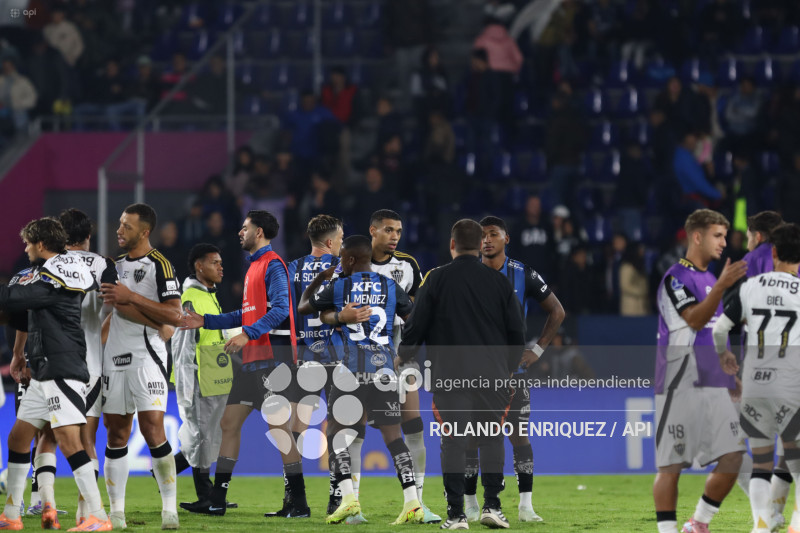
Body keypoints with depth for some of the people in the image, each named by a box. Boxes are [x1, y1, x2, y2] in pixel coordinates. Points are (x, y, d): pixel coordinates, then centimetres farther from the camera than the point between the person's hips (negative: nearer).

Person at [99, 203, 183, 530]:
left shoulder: (159, 265, -4)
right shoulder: (116, 265, 16)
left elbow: (173, 315, -12)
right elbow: (118, 306, 7)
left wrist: (131, 297, -16)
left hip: (147, 355, -6)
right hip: (115, 355, 6)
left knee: (152, 428, -13)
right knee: (116, 432, 5)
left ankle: (170, 507, -6)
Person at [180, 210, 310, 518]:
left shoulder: (272, 265, -8)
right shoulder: (254, 267, 21)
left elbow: (280, 310, -20)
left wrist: (248, 334, -27)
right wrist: (205, 321, 25)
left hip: (273, 357, -10)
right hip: (253, 359, 10)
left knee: (279, 427, -10)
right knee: (229, 422, 9)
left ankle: (299, 503, -7)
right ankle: (216, 501, 12)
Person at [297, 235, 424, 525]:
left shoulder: (338, 287, 1)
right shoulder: (391, 287, 6)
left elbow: (303, 308, 15)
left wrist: (318, 280, 29)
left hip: (352, 369, -3)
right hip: (384, 368, 3)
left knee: (336, 431, 8)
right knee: (392, 435, 5)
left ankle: (349, 498, -8)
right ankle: (412, 503, -5)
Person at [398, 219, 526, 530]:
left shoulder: (436, 279, -3)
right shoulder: (499, 281, 3)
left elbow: (416, 324, 0)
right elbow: (517, 331, 8)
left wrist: (403, 356, 19)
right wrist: (508, 367, 25)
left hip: (449, 375, -2)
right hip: (492, 374, 2)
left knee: (453, 443, 2)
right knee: (492, 439, 13)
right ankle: (491, 505, 5)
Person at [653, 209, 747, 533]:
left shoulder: (711, 279, 20)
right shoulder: (676, 278, -7)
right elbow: (694, 320, -22)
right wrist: (721, 286, -33)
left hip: (717, 385, 8)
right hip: (681, 386, -8)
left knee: (732, 460, -2)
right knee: (671, 465, -4)